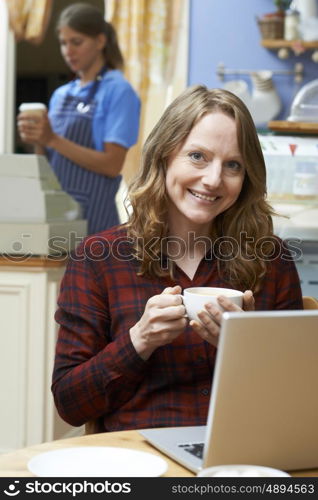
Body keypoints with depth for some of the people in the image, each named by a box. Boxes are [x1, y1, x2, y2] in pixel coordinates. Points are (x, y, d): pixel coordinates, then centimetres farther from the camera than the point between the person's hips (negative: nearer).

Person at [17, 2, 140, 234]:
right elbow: (51, 163, 15)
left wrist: (53, 140, -17)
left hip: (92, 213, -6)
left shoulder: (118, 91, -5)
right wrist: (38, 143, -5)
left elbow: (112, 165, -12)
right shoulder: (61, 95, 13)